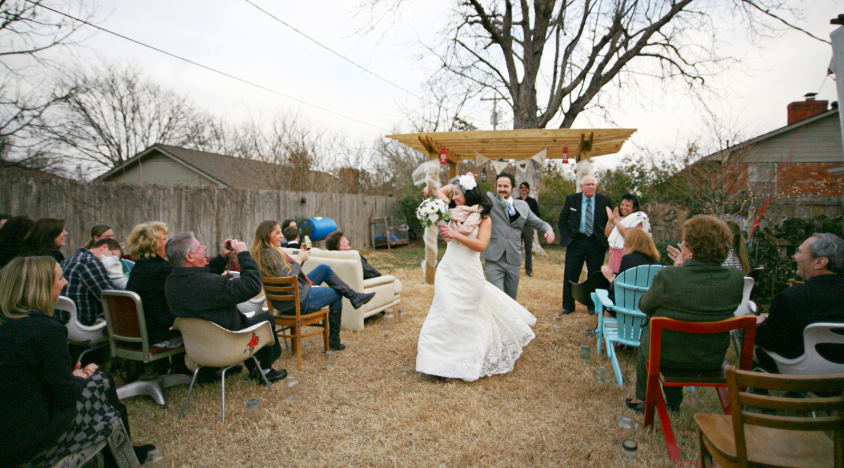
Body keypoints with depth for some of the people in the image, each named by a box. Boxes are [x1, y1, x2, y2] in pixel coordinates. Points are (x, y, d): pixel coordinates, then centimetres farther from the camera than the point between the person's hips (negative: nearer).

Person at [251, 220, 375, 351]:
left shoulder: (266, 252, 9)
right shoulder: (270, 254, -23)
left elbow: (291, 272, 12)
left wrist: (300, 257, 1)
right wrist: (299, 260, -15)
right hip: (298, 302, -10)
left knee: (324, 268, 14)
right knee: (336, 294, 9)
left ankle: (354, 296, 16)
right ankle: (333, 341, 19)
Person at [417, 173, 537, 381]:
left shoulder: (483, 218, -3)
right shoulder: (454, 212, 9)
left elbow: (481, 245, -14)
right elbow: (440, 191, 21)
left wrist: (456, 235, -18)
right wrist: (460, 182, 15)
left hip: (469, 273, -4)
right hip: (448, 270, 4)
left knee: (469, 316, 7)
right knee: (448, 312, 2)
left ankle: (467, 360, 20)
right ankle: (447, 360, 14)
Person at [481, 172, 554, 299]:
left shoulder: (523, 205, 13)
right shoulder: (490, 199, 3)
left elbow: (539, 223, 17)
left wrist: (549, 230, -3)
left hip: (513, 259, 4)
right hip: (494, 259, -4)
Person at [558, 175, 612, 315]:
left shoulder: (605, 201, 1)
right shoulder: (571, 199, 2)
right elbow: (562, 220, 9)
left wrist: (605, 239, -1)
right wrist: (566, 237, -1)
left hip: (596, 243, 0)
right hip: (575, 242, 0)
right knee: (570, 275, 3)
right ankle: (568, 306, 14)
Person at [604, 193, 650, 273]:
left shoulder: (637, 219, -1)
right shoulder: (618, 218, 16)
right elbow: (607, 234, 9)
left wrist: (616, 221, -12)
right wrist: (610, 219, -3)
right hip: (614, 253, 5)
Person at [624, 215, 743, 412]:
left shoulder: (668, 276, -28)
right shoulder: (735, 279, -15)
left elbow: (644, 306, -9)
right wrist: (684, 268, 6)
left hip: (666, 356, -4)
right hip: (713, 360, 4)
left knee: (647, 332, 30)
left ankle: (641, 398, 41)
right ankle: (673, 400, 45)